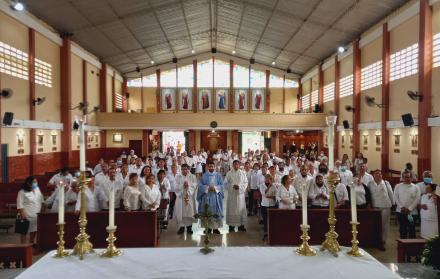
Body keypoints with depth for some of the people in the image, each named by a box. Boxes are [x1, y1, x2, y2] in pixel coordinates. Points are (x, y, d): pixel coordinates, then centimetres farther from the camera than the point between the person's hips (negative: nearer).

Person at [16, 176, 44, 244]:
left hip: (37, 215, 6)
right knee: (24, 232, 2)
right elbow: (20, 204, -14)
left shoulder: (37, 189, 9)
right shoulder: (22, 192, -10)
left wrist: (42, 210, 13)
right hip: (27, 215, -6)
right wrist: (22, 214, -20)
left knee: (34, 231, 13)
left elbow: (41, 200, 16)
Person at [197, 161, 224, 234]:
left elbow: (221, 185, 2)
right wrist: (208, 187, -16)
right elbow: (200, 185, -1)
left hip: (216, 197, 1)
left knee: (216, 212, 0)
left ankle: (215, 227, 6)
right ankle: (208, 227, 10)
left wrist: (215, 187, -15)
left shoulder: (218, 175, 7)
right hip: (207, 196, 0)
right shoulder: (204, 176, 5)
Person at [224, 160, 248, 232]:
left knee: (241, 209, 3)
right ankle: (231, 226, 7)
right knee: (232, 209, 0)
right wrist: (232, 186, -14)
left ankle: (241, 225, 11)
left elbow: (245, 183, 4)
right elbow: (225, 183, 0)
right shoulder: (229, 173, 2)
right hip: (231, 194, -1)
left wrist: (239, 186, -12)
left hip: (240, 193, 1)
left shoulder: (243, 173, 5)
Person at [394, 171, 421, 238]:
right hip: (400, 211, 1)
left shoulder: (416, 187, 3)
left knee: (412, 230, 5)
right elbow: (396, 197, 1)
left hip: (412, 212, -1)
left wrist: (409, 209, -13)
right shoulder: (398, 186, 7)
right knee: (402, 229, 7)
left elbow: (417, 199, -4)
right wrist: (401, 207, -11)